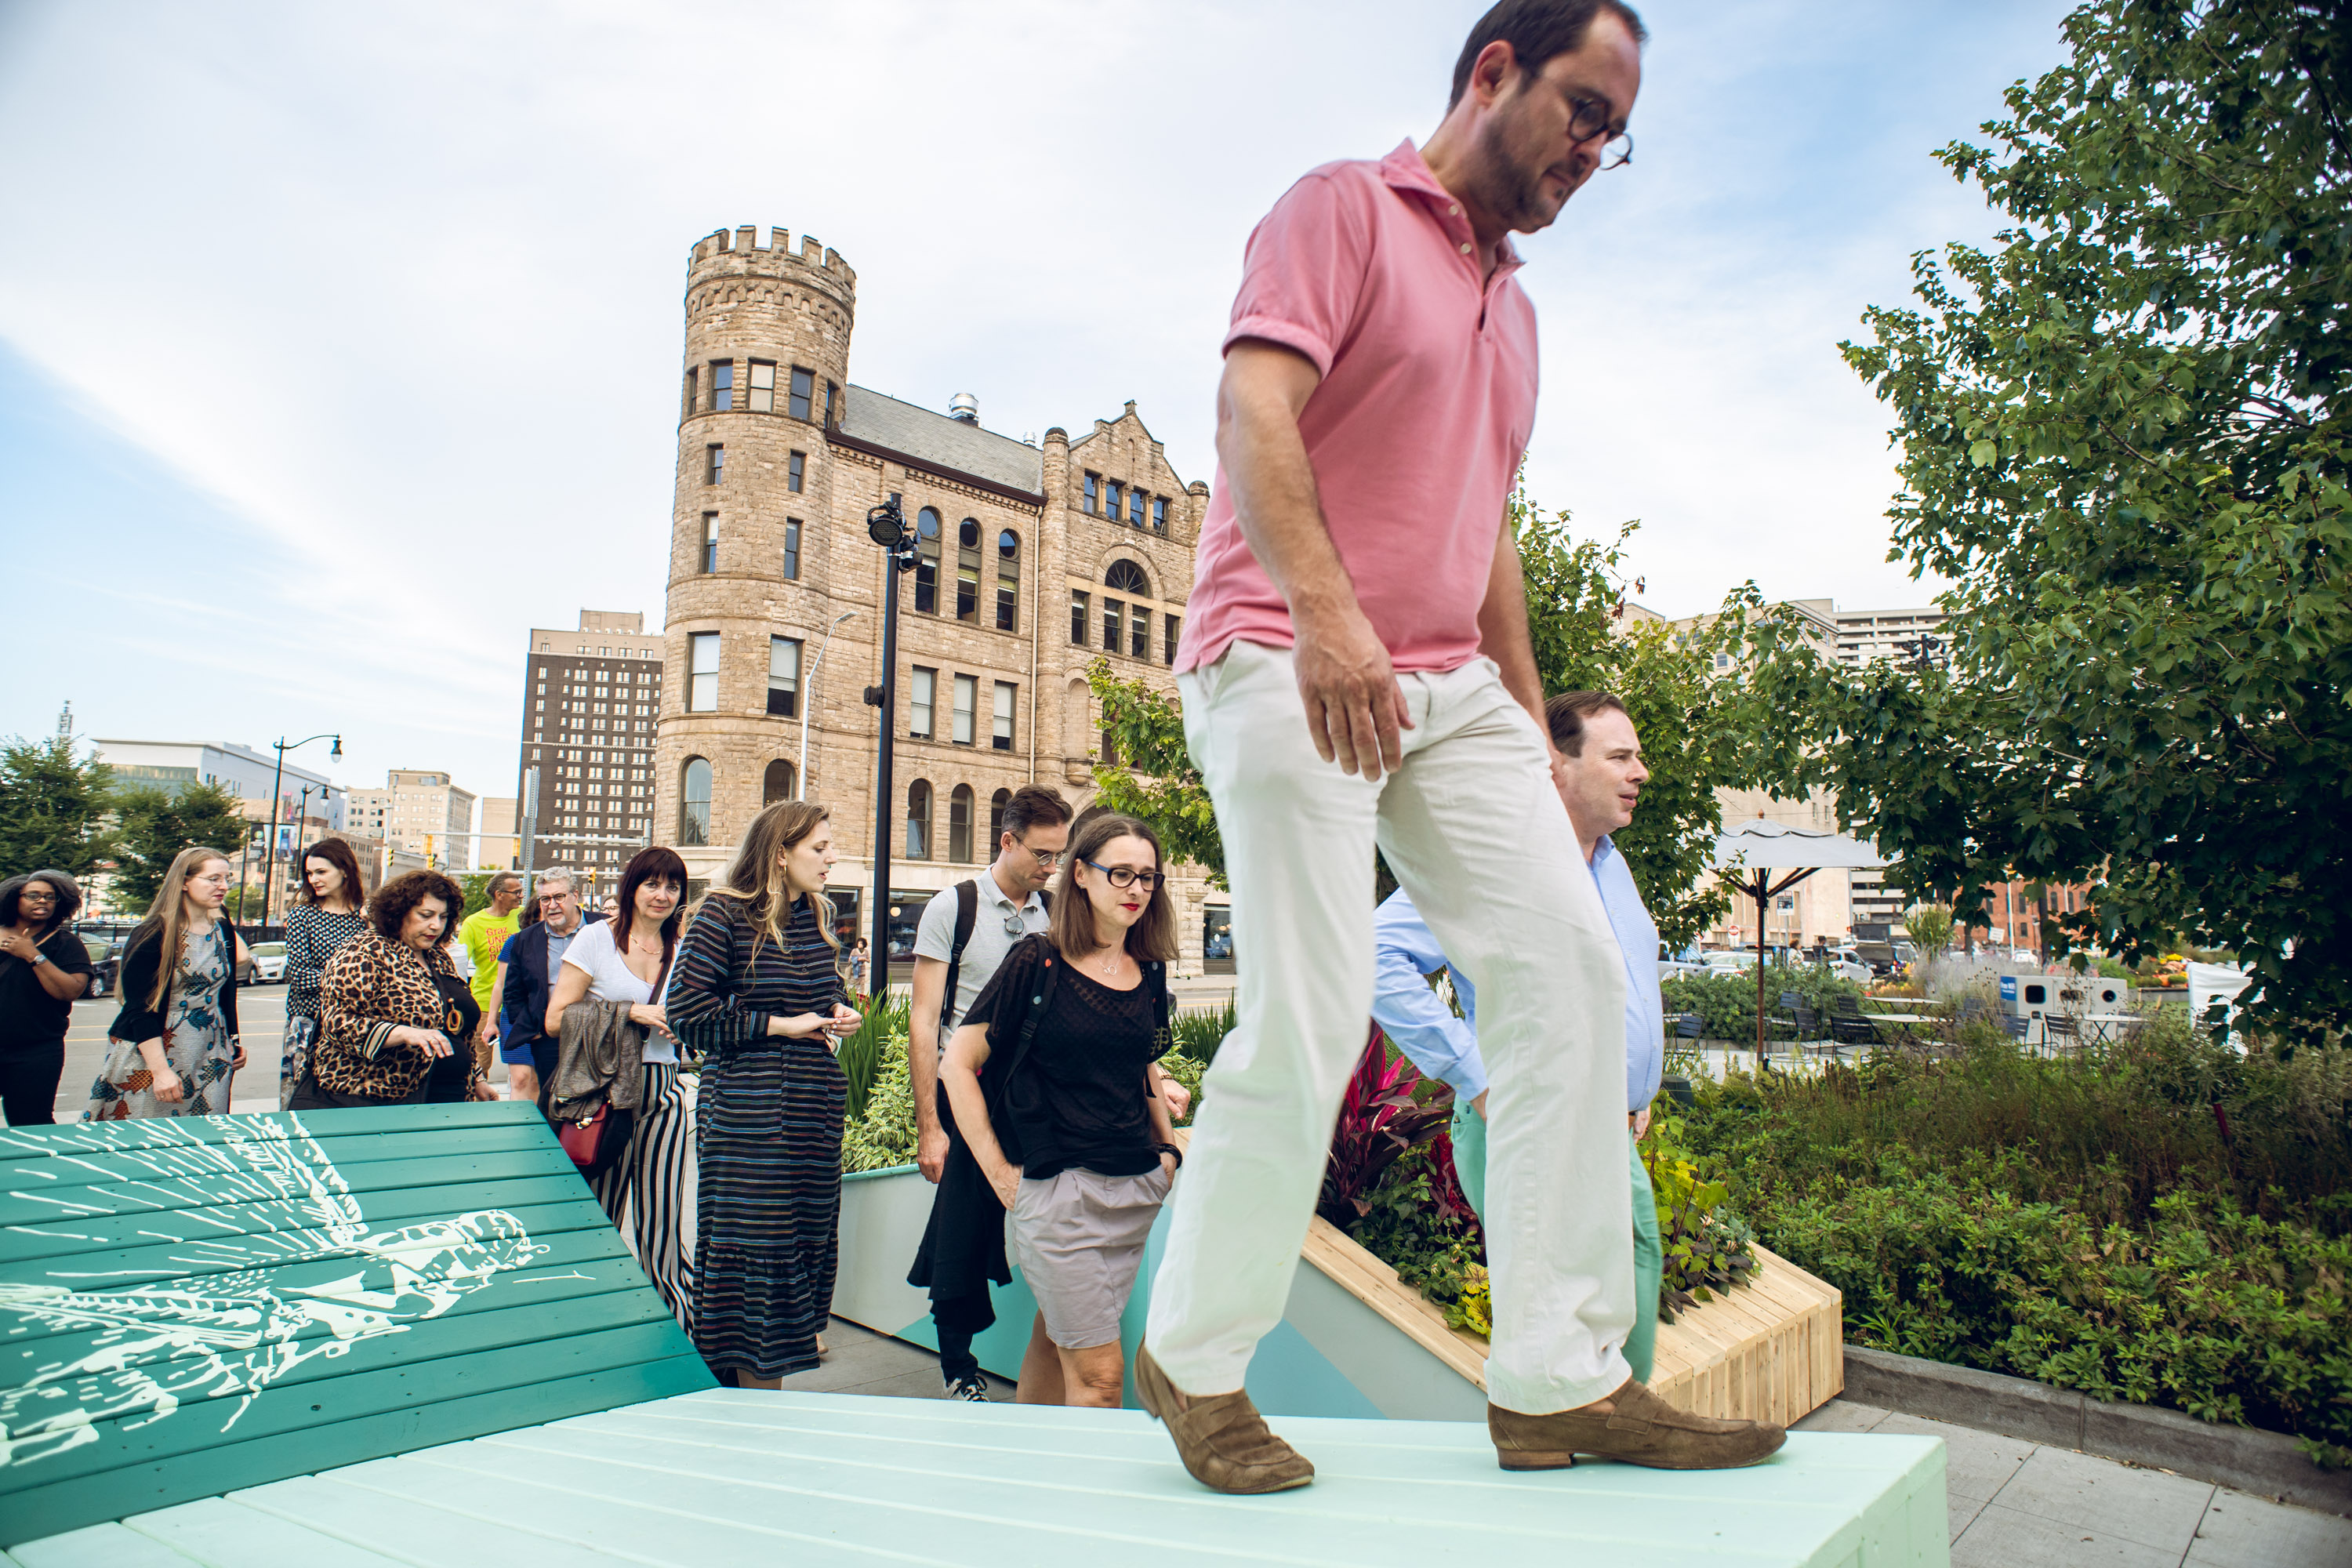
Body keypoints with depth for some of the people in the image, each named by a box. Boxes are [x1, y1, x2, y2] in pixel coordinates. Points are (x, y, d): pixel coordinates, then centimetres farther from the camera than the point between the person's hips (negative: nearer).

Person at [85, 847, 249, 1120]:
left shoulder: (224, 932, 7)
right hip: (149, 1057, -5)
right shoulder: (153, 935, -11)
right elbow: (140, 1012, -15)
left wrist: (233, 1041, 15)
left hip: (207, 1062, 5)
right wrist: (161, 1070, -21)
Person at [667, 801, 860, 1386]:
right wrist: (781, 1025, -14)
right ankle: (755, 1382, 9)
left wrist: (839, 1011, 4)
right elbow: (687, 1012, -14)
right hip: (748, 1112, -7)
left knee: (809, 1228, 12)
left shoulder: (817, 915, 11)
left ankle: (794, 1334, 28)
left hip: (815, 1107, 7)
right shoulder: (725, 914, -9)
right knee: (755, 1239, -2)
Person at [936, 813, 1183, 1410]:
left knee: (1055, 1343, 16)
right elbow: (957, 1064, -5)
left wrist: (1167, 1147, 15)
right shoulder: (1038, 962, -8)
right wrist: (999, 1172, -8)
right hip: (1055, 1184, -5)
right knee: (1100, 1374, -4)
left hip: (1138, 1191, 5)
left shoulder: (1149, 972, 8)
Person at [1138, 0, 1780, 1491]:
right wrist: (1323, 608, -29)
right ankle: (1194, 1359, 10)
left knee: (1574, 970, -4)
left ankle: (1562, 1379, 5)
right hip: (1291, 667, -8)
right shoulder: (1343, 206, 4)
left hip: (1451, 687, 8)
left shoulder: (1513, 305, 27)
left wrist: (1535, 729, 19)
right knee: (1310, 1025, -12)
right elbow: (1253, 411, -13)